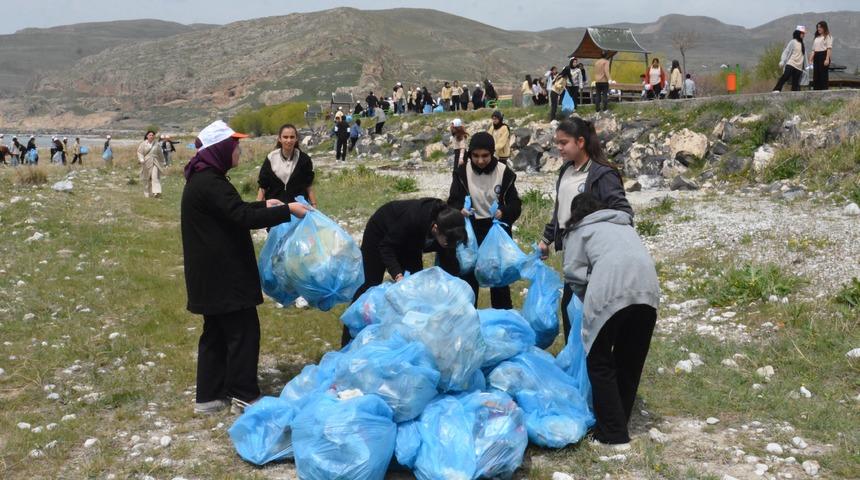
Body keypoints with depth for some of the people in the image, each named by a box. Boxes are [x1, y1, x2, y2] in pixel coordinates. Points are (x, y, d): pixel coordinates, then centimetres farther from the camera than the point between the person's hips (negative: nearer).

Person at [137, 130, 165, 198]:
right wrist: (141, 160, -18)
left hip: (155, 163, 0)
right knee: (147, 179, 6)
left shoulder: (157, 144, 7)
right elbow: (140, 152, -3)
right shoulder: (143, 144, 4)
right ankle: (147, 193, 18)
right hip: (146, 164, 0)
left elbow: (160, 154, 16)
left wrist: (161, 162, 21)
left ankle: (156, 192, -27)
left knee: (155, 177, -16)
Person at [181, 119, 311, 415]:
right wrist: (286, 211, -22)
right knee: (243, 330, 0)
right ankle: (243, 393, 10)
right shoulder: (210, 184, -21)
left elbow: (231, 209, 25)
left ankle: (209, 395, 21)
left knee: (216, 332, 15)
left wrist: (263, 205, 24)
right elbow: (243, 218, -27)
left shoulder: (202, 179, 12)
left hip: (211, 273, 10)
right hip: (223, 274, -10)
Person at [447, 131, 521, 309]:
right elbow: (453, 201, -5)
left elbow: (515, 205, -7)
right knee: (468, 277, 7)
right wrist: (460, 210, -28)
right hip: (471, 230, 0)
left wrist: (504, 212, -29)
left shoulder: (504, 172, -8)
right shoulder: (462, 172, -7)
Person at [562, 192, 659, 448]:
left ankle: (614, 434, 6)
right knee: (631, 362, 18)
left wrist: (589, 299, 25)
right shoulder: (624, 224, 34)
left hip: (611, 291, -5)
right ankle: (620, 424, 29)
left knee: (600, 364, 7)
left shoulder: (580, 230, 18)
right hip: (648, 289, 5)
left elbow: (573, 272, 8)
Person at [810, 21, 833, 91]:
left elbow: (829, 48, -9)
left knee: (824, 75, -8)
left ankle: (825, 90, -8)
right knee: (816, 75, 4)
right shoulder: (817, 37, 21)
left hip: (823, 55, -7)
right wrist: (811, 58, 4)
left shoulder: (827, 36, 1)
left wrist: (827, 59, -19)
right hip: (816, 57, 7)